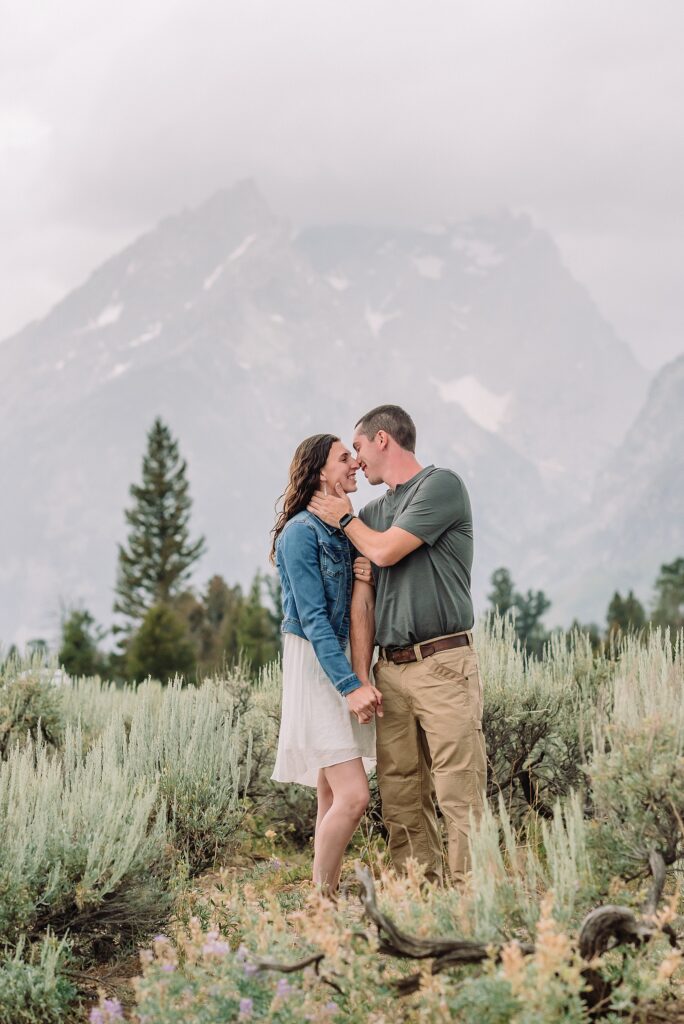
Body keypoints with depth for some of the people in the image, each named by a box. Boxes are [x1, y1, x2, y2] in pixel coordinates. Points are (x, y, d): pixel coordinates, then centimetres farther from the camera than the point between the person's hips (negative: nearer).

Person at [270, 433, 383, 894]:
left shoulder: (344, 528, 12)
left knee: (333, 795, 9)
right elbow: (313, 618, -18)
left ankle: (329, 894, 14)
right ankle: (321, 900, -4)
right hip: (313, 666, -9)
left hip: (342, 662, 9)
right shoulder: (302, 531, -13)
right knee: (353, 795, -14)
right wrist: (350, 684, -23)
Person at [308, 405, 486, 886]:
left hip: (443, 663, -7)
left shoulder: (441, 485, -1)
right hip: (390, 670, 7)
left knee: (459, 794, -10)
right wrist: (361, 675, 4)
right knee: (402, 799, 5)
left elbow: (385, 551, -9)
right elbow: (363, 598, 13)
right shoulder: (372, 512, 20)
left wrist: (345, 518, 10)